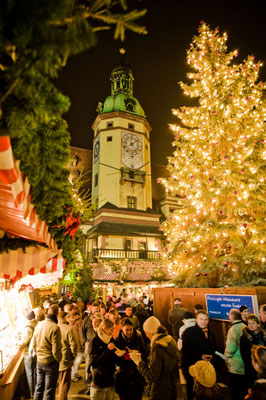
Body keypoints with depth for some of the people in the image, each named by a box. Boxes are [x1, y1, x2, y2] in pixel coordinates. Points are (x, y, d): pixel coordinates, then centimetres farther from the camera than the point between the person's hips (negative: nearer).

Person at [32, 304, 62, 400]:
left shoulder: (39, 325, -3)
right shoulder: (55, 327, -24)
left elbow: (34, 345, 7)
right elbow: (56, 350, -22)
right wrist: (59, 360, -3)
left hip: (39, 362, 6)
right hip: (50, 363, -6)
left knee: (39, 387, 22)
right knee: (49, 390, 10)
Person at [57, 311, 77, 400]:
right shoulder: (68, 328, -18)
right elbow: (73, 344, -17)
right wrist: (73, 355, -1)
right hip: (65, 359, -6)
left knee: (61, 381, 24)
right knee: (65, 382, 9)